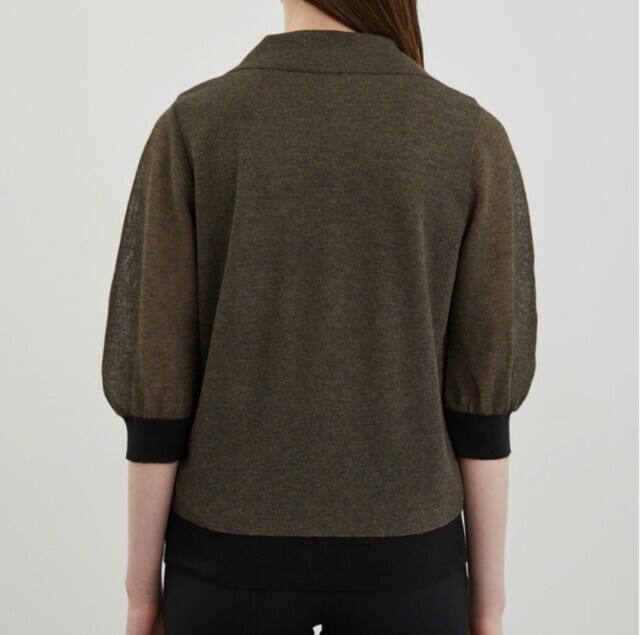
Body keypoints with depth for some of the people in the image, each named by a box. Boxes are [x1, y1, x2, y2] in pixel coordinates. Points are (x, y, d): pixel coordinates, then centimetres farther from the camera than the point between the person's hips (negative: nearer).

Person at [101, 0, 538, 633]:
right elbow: (482, 388, -7)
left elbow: (158, 380, -9)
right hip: (398, 550, 1)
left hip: (235, 547, 0)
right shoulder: (473, 137, -8)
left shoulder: (191, 126, -10)